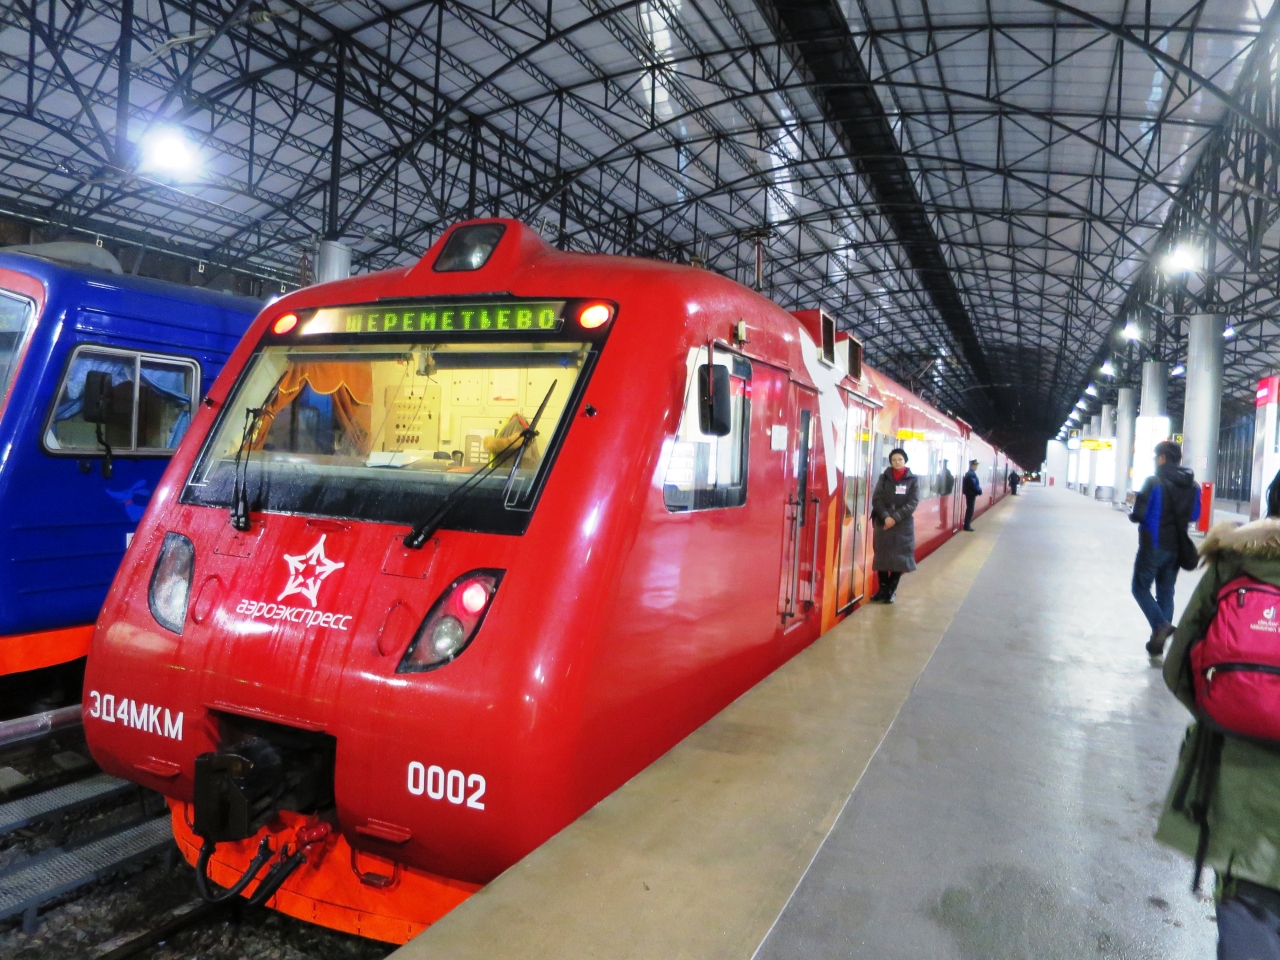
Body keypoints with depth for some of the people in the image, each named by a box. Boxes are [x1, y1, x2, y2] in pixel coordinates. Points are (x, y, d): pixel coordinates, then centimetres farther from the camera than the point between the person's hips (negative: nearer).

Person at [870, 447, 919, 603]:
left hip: (903, 525, -1)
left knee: (899, 557, 1)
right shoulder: (884, 478, 6)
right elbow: (876, 499, -1)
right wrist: (885, 516, -17)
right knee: (882, 556, 2)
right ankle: (883, 589, 13)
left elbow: (912, 503, -6)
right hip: (883, 523, 1)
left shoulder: (913, 479, 1)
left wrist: (895, 518, -16)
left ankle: (891, 591, 11)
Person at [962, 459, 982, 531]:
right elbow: (974, 485, -21)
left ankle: (967, 525, 19)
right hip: (971, 494, -10)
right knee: (970, 510, -5)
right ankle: (967, 526, -1)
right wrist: (979, 491, -10)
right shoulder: (971, 474, -18)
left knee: (969, 509, 14)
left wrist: (979, 491, 7)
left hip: (970, 494, 10)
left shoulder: (969, 473, 14)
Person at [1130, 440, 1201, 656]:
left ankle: (1160, 625, -15)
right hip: (1177, 547, 6)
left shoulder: (1154, 482, -15)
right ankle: (1159, 640, 15)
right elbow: (1194, 515, 12)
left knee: (1141, 587, 6)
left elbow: (1139, 514, -17)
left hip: (1153, 545, -6)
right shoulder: (1192, 485, 5)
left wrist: (1133, 514, 4)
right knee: (1166, 591, 13)